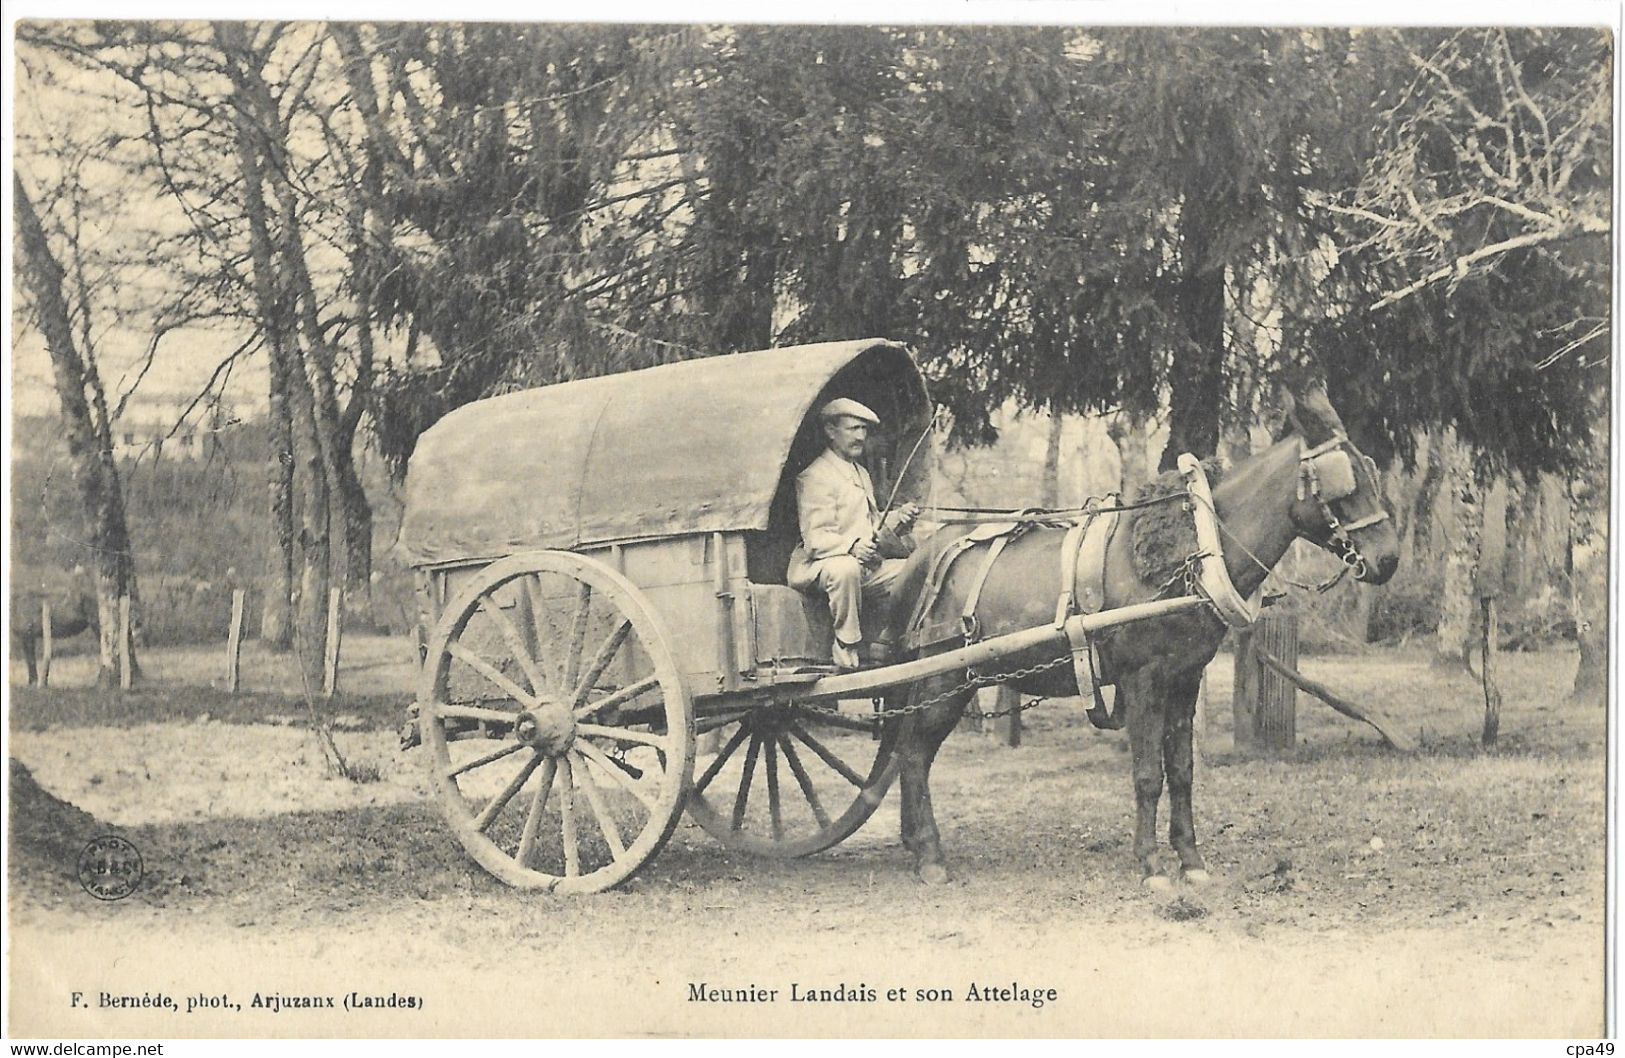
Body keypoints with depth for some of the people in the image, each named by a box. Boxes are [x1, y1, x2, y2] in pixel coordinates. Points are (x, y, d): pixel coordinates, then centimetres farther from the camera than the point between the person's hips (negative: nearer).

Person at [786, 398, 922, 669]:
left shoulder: (861, 473, 21)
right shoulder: (815, 477, -11)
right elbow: (816, 539, -19)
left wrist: (898, 518, 4)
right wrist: (852, 546, -37)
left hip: (867, 564, 9)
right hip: (817, 565, -9)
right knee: (844, 569, -40)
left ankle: (885, 647, 9)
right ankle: (847, 653, -29)